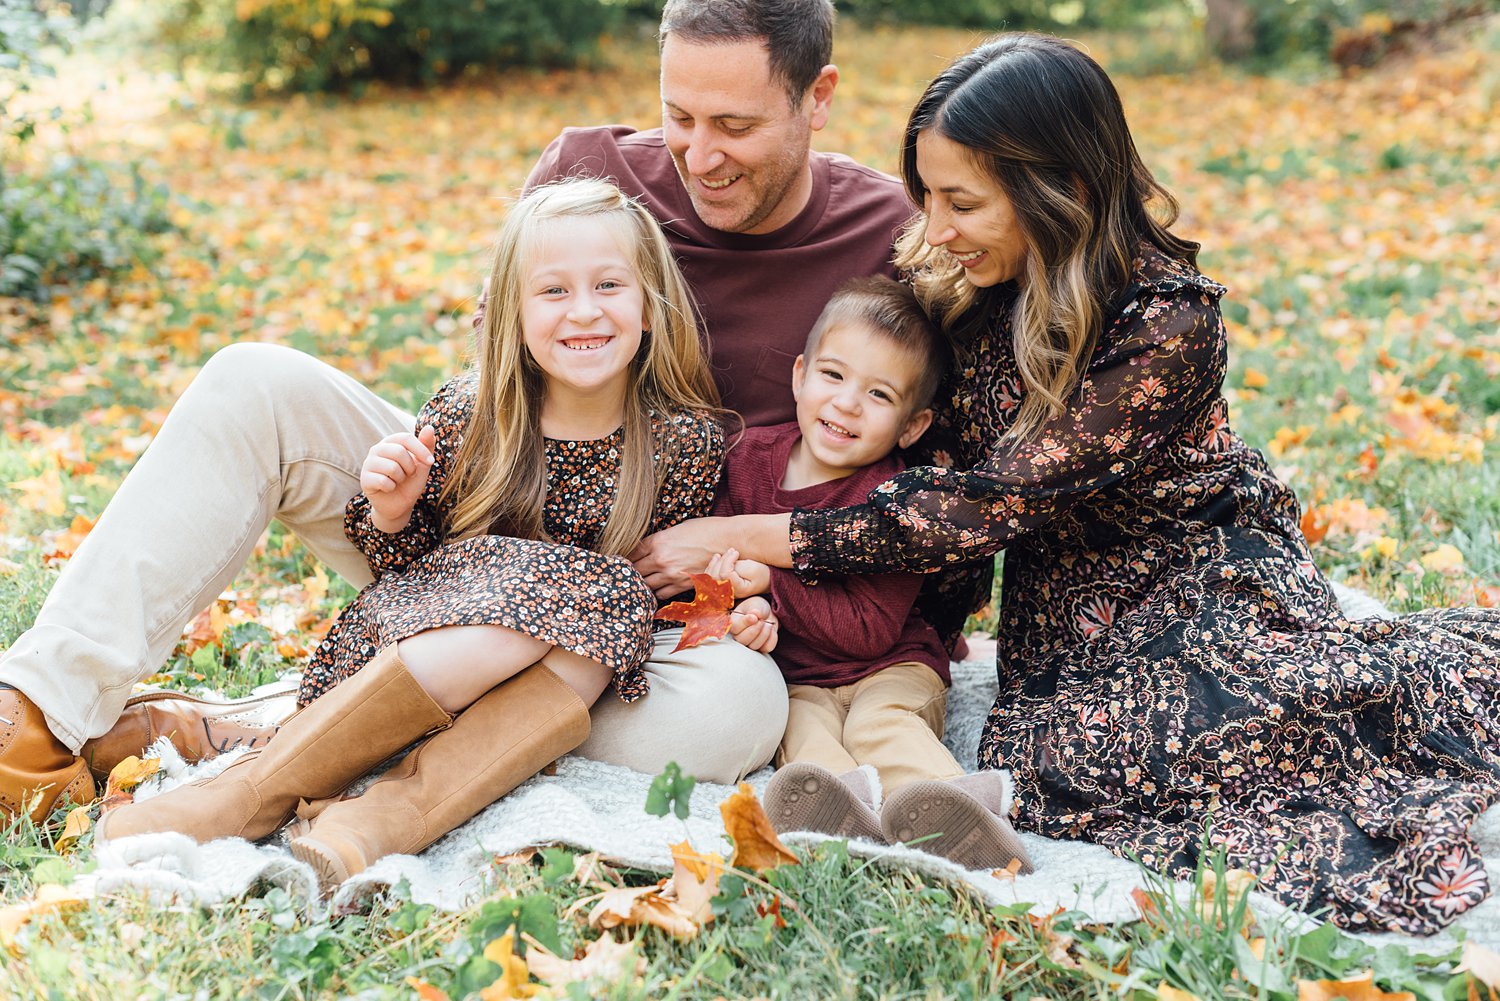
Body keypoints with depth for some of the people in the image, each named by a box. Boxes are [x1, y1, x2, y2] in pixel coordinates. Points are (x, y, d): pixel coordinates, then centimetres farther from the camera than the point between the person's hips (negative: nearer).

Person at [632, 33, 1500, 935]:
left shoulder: (1166, 323, -22)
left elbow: (990, 505, -24)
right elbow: (919, 473, 6)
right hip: (1063, 614, 5)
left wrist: (749, 538, -22)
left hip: (1206, 588, -5)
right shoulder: (954, 286, -2)